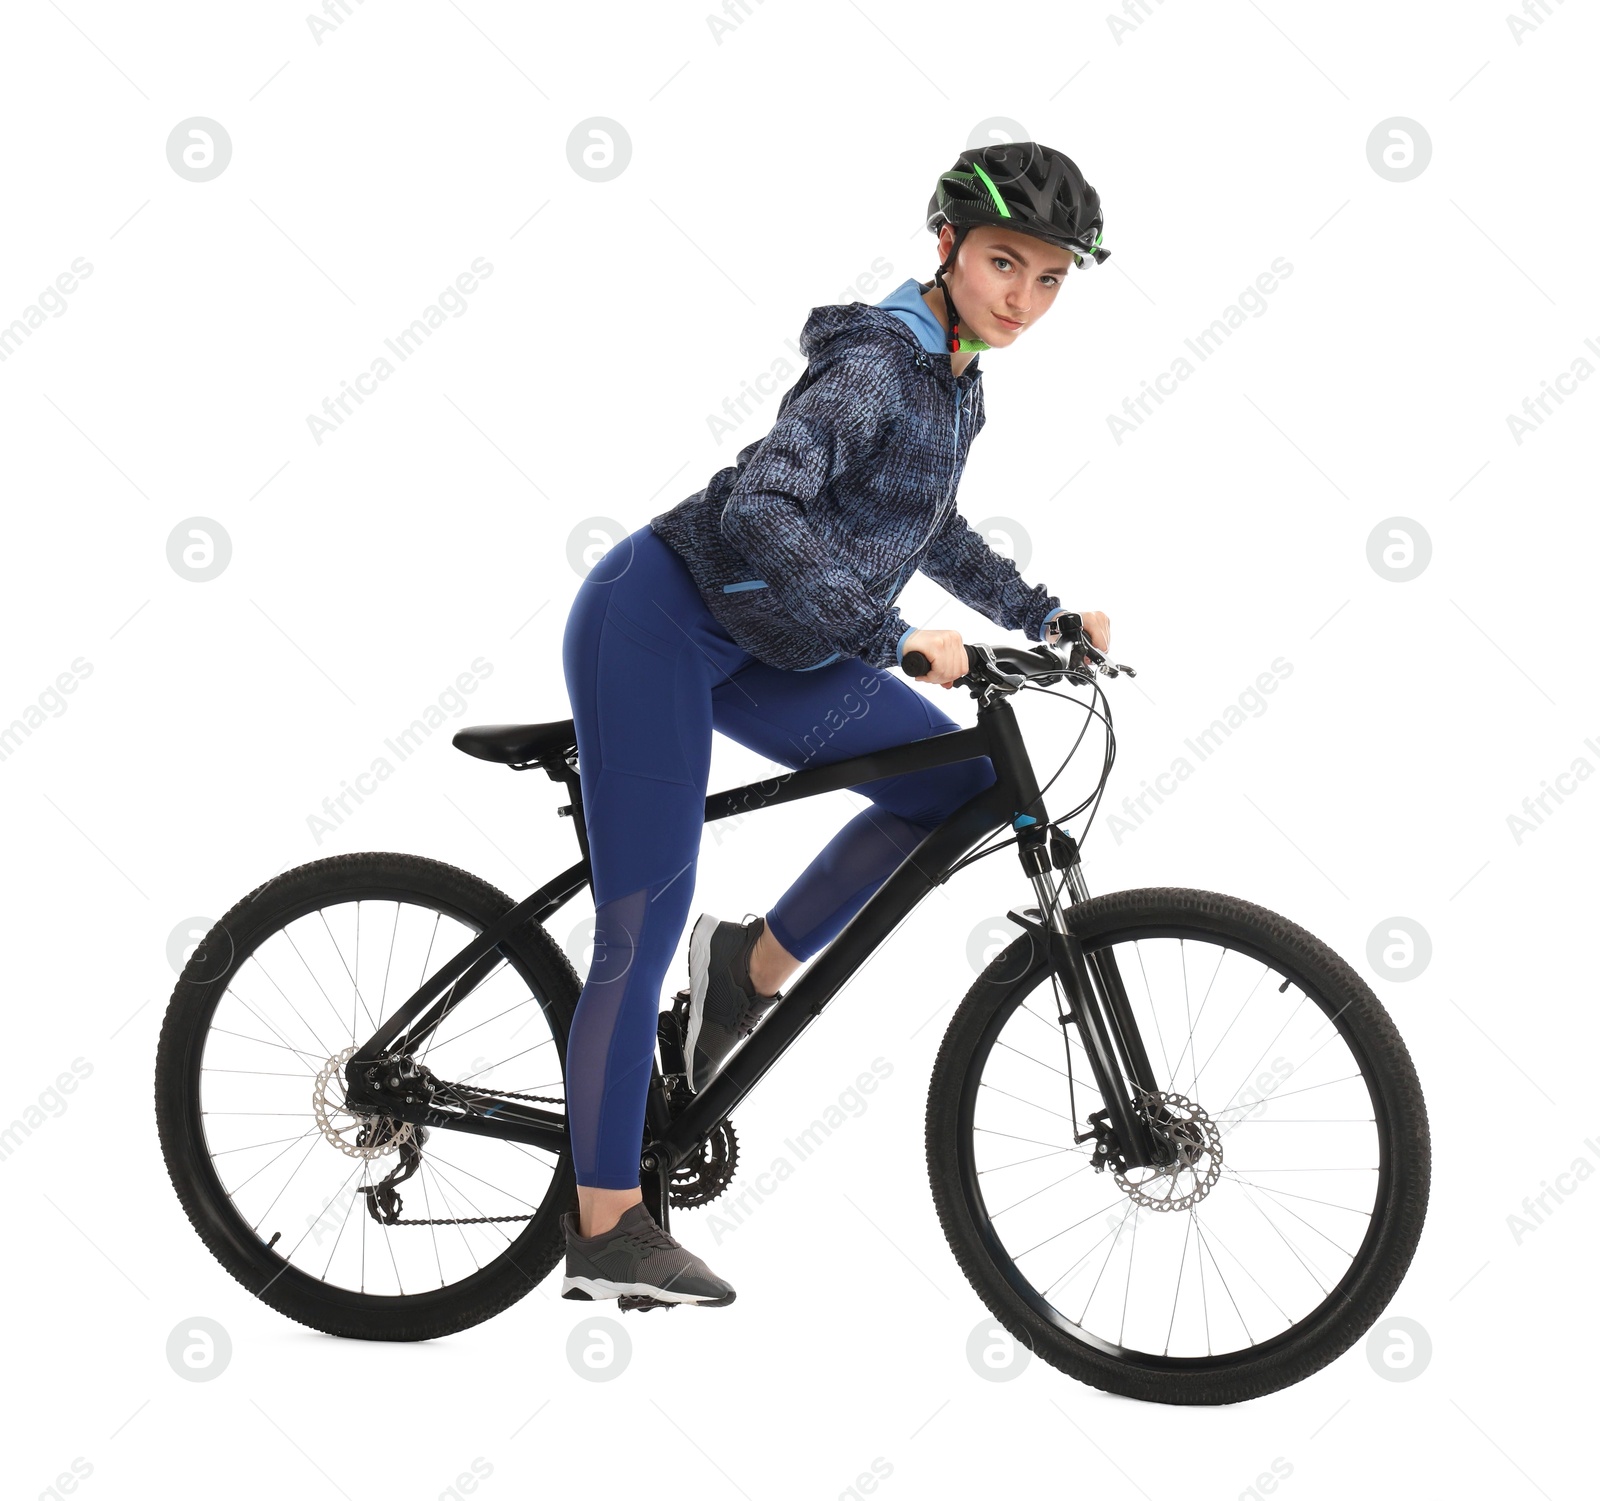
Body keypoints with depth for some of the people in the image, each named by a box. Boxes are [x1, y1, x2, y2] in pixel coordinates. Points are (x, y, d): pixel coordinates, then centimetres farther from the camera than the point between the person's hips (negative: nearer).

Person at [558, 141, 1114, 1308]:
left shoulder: (957, 381, 9)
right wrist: (893, 638, -33)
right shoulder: (876, 362, -20)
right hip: (657, 621, -9)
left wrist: (1041, 614, 19)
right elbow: (762, 509, -33)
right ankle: (608, 1229, 1)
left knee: (961, 781, 0)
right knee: (646, 929, -8)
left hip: (756, 652, 9)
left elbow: (929, 529, 25)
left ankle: (753, 971, 9)